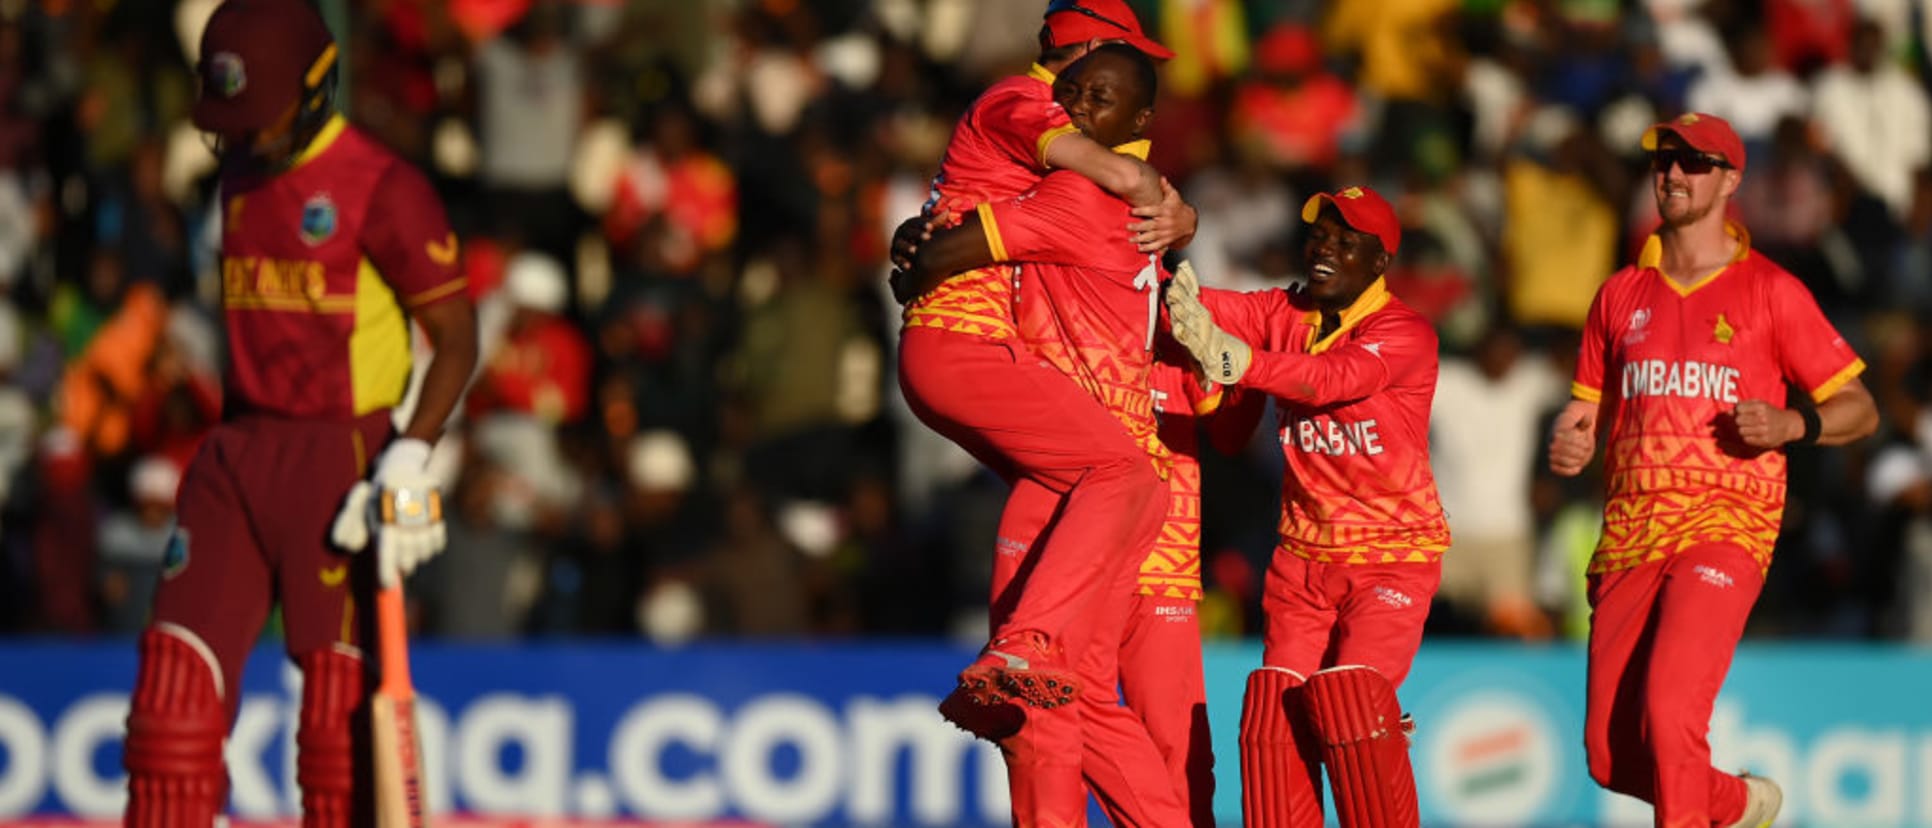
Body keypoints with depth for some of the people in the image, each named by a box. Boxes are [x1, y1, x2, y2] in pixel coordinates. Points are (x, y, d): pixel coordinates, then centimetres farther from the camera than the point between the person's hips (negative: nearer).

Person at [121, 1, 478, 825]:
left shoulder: (382, 188, -10)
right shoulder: (242, 173, 13)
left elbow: (457, 337, -9)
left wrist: (410, 459, -19)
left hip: (338, 461, -7)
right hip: (237, 452, 7)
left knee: (338, 696, -3)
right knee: (175, 668, -2)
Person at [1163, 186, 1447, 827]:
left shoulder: (1405, 334, -14)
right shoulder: (1285, 315, 5)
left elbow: (1334, 378, -32)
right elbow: (1214, 310, -9)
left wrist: (1239, 362, -49)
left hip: (1393, 552, -5)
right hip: (1304, 552, 5)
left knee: (1350, 696, -22)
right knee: (1277, 709, -8)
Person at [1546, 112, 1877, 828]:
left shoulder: (1770, 291, 2)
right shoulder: (1622, 293, 15)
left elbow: (1858, 410, 5)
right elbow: (1588, 409, 22)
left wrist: (1792, 425, -15)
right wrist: (1569, 444, -2)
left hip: (1727, 523, -5)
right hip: (1630, 528, 5)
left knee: (1670, 712, -25)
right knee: (1610, 757, 5)